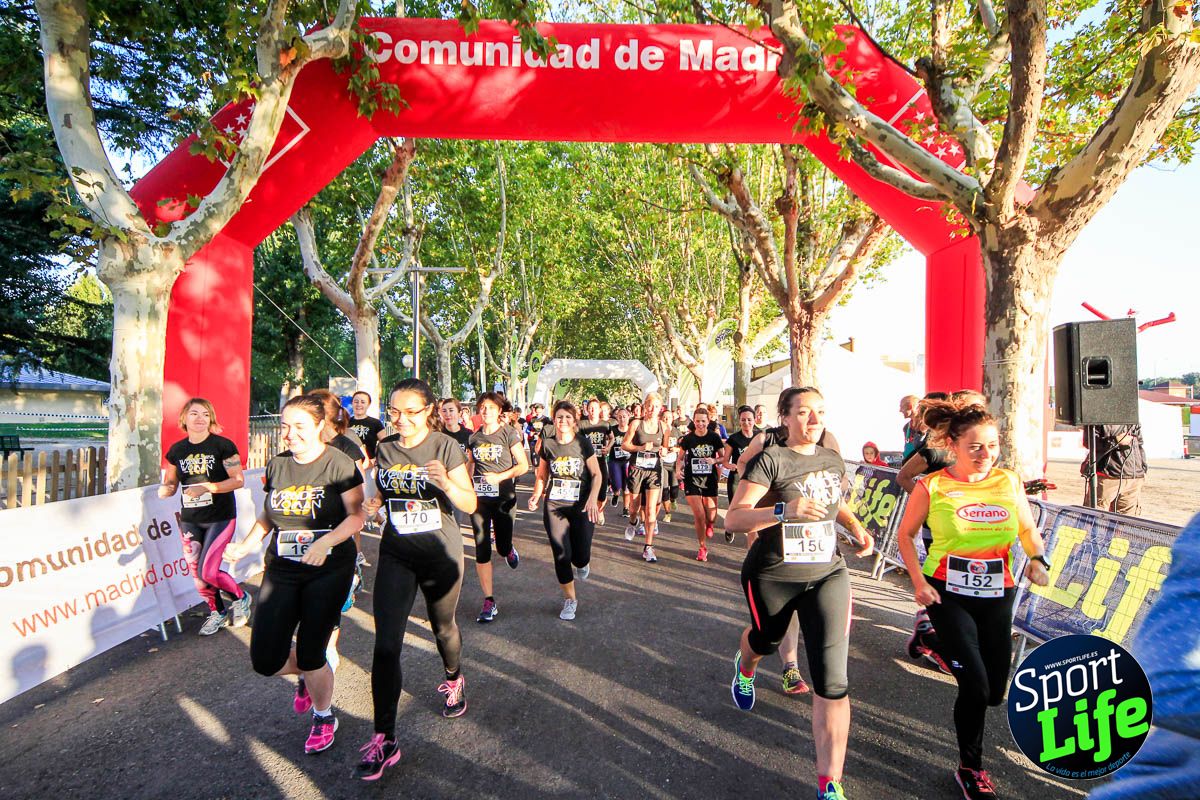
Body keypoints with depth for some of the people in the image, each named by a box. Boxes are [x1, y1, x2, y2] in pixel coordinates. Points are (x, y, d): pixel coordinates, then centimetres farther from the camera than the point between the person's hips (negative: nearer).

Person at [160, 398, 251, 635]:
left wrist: (207, 487, -23)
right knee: (196, 575, 11)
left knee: (207, 571, -10)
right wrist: (165, 489, -12)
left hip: (220, 518, -5)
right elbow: (170, 485, 11)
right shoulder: (176, 450, 4)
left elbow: (238, 480, -12)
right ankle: (218, 613, 33)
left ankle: (241, 597, 17)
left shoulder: (222, 445, -10)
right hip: (190, 521, 5)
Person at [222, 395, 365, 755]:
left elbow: (356, 516, -13)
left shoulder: (339, 464, -12)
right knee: (265, 661, 1)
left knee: (310, 655, 1)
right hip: (281, 570, 5)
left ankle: (324, 716, 31)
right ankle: (309, 673, 37)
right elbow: (268, 515, 16)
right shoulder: (276, 466, 5)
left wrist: (325, 541, -28)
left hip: (329, 570, -5)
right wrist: (245, 545, 1)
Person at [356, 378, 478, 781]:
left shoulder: (446, 446, -12)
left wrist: (446, 482, -35)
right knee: (386, 645, -4)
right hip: (396, 555, 3)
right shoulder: (385, 448, 0)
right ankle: (384, 739, 7)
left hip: (440, 554, -2)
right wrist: (372, 504, -8)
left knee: (443, 627, 19)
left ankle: (454, 679, 50)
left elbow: (470, 505, -15)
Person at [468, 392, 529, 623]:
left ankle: (509, 550, 43)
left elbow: (523, 466, -7)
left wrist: (499, 477, -18)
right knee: (481, 550, -2)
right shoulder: (474, 437, 8)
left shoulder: (509, 433, -4)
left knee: (502, 548, 3)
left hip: (503, 497, -3)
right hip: (479, 498, 3)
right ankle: (489, 602, 7)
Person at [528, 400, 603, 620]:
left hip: (582, 507, -1)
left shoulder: (583, 444, -5)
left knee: (581, 557, -1)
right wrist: (536, 496, -3)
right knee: (561, 555, 1)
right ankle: (570, 599, 22)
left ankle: (582, 564, 39)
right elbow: (542, 474, 12)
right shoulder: (547, 444, 1)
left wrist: (593, 499, -15)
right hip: (554, 507, 2)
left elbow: (596, 474, -1)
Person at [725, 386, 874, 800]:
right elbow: (733, 518, -23)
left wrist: (855, 525, 4)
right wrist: (785, 510, -37)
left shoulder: (833, 461, 2)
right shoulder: (770, 460, -16)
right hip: (771, 578, -3)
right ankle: (745, 667, 64)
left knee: (832, 681, -8)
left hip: (827, 575, 3)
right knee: (766, 639, 25)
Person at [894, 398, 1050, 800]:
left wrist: (1038, 559, -10)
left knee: (995, 693, 11)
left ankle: (936, 639, 42)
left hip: (997, 596, 4)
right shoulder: (932, 487, -11)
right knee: (975, 686, -7)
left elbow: (1029, 530, 10)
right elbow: (905, 534, -1)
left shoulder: (1009, 482, -1)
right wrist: (918, 581, -10)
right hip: (948, 595, -4)